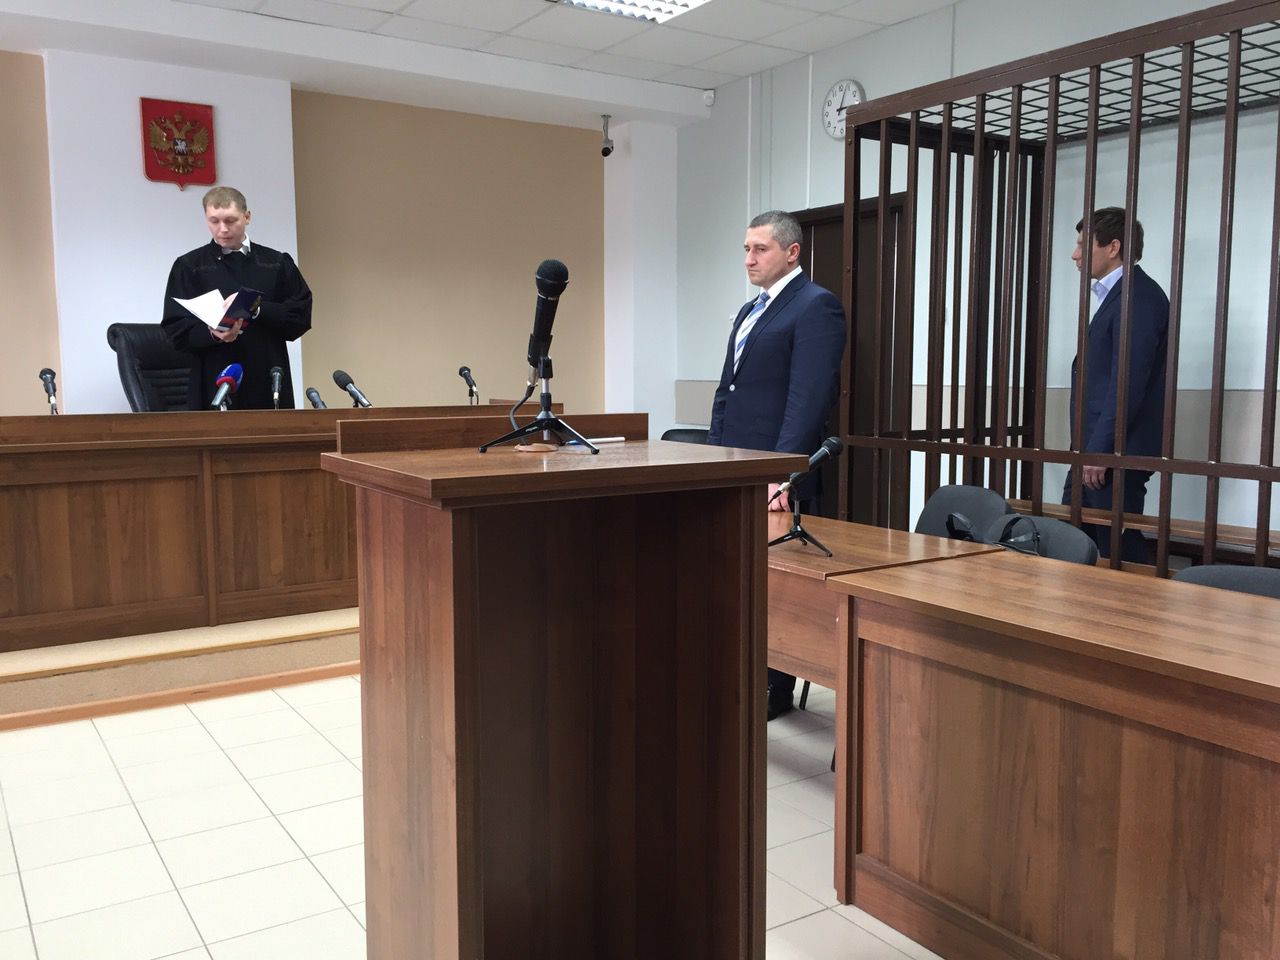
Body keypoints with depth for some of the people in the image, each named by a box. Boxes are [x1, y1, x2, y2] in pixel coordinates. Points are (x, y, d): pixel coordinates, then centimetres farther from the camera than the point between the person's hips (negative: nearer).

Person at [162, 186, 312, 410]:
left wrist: (257, 309, -11)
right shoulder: (189, 266, 8)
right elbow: (176, 330, 2)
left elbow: (301, 316, 4)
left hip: (270, 387, 2)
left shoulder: (277, 264, 12)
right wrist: (213, 333, -17)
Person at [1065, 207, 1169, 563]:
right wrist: (1088, 449, 17)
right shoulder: (1115, 294, 18)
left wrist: (1099, 451, -20)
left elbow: (1128, 382, -20)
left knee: (1119, 550, -2)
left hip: (1115, 453, -10)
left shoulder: (1140, 296, -13)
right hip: (1095, 450, 10)